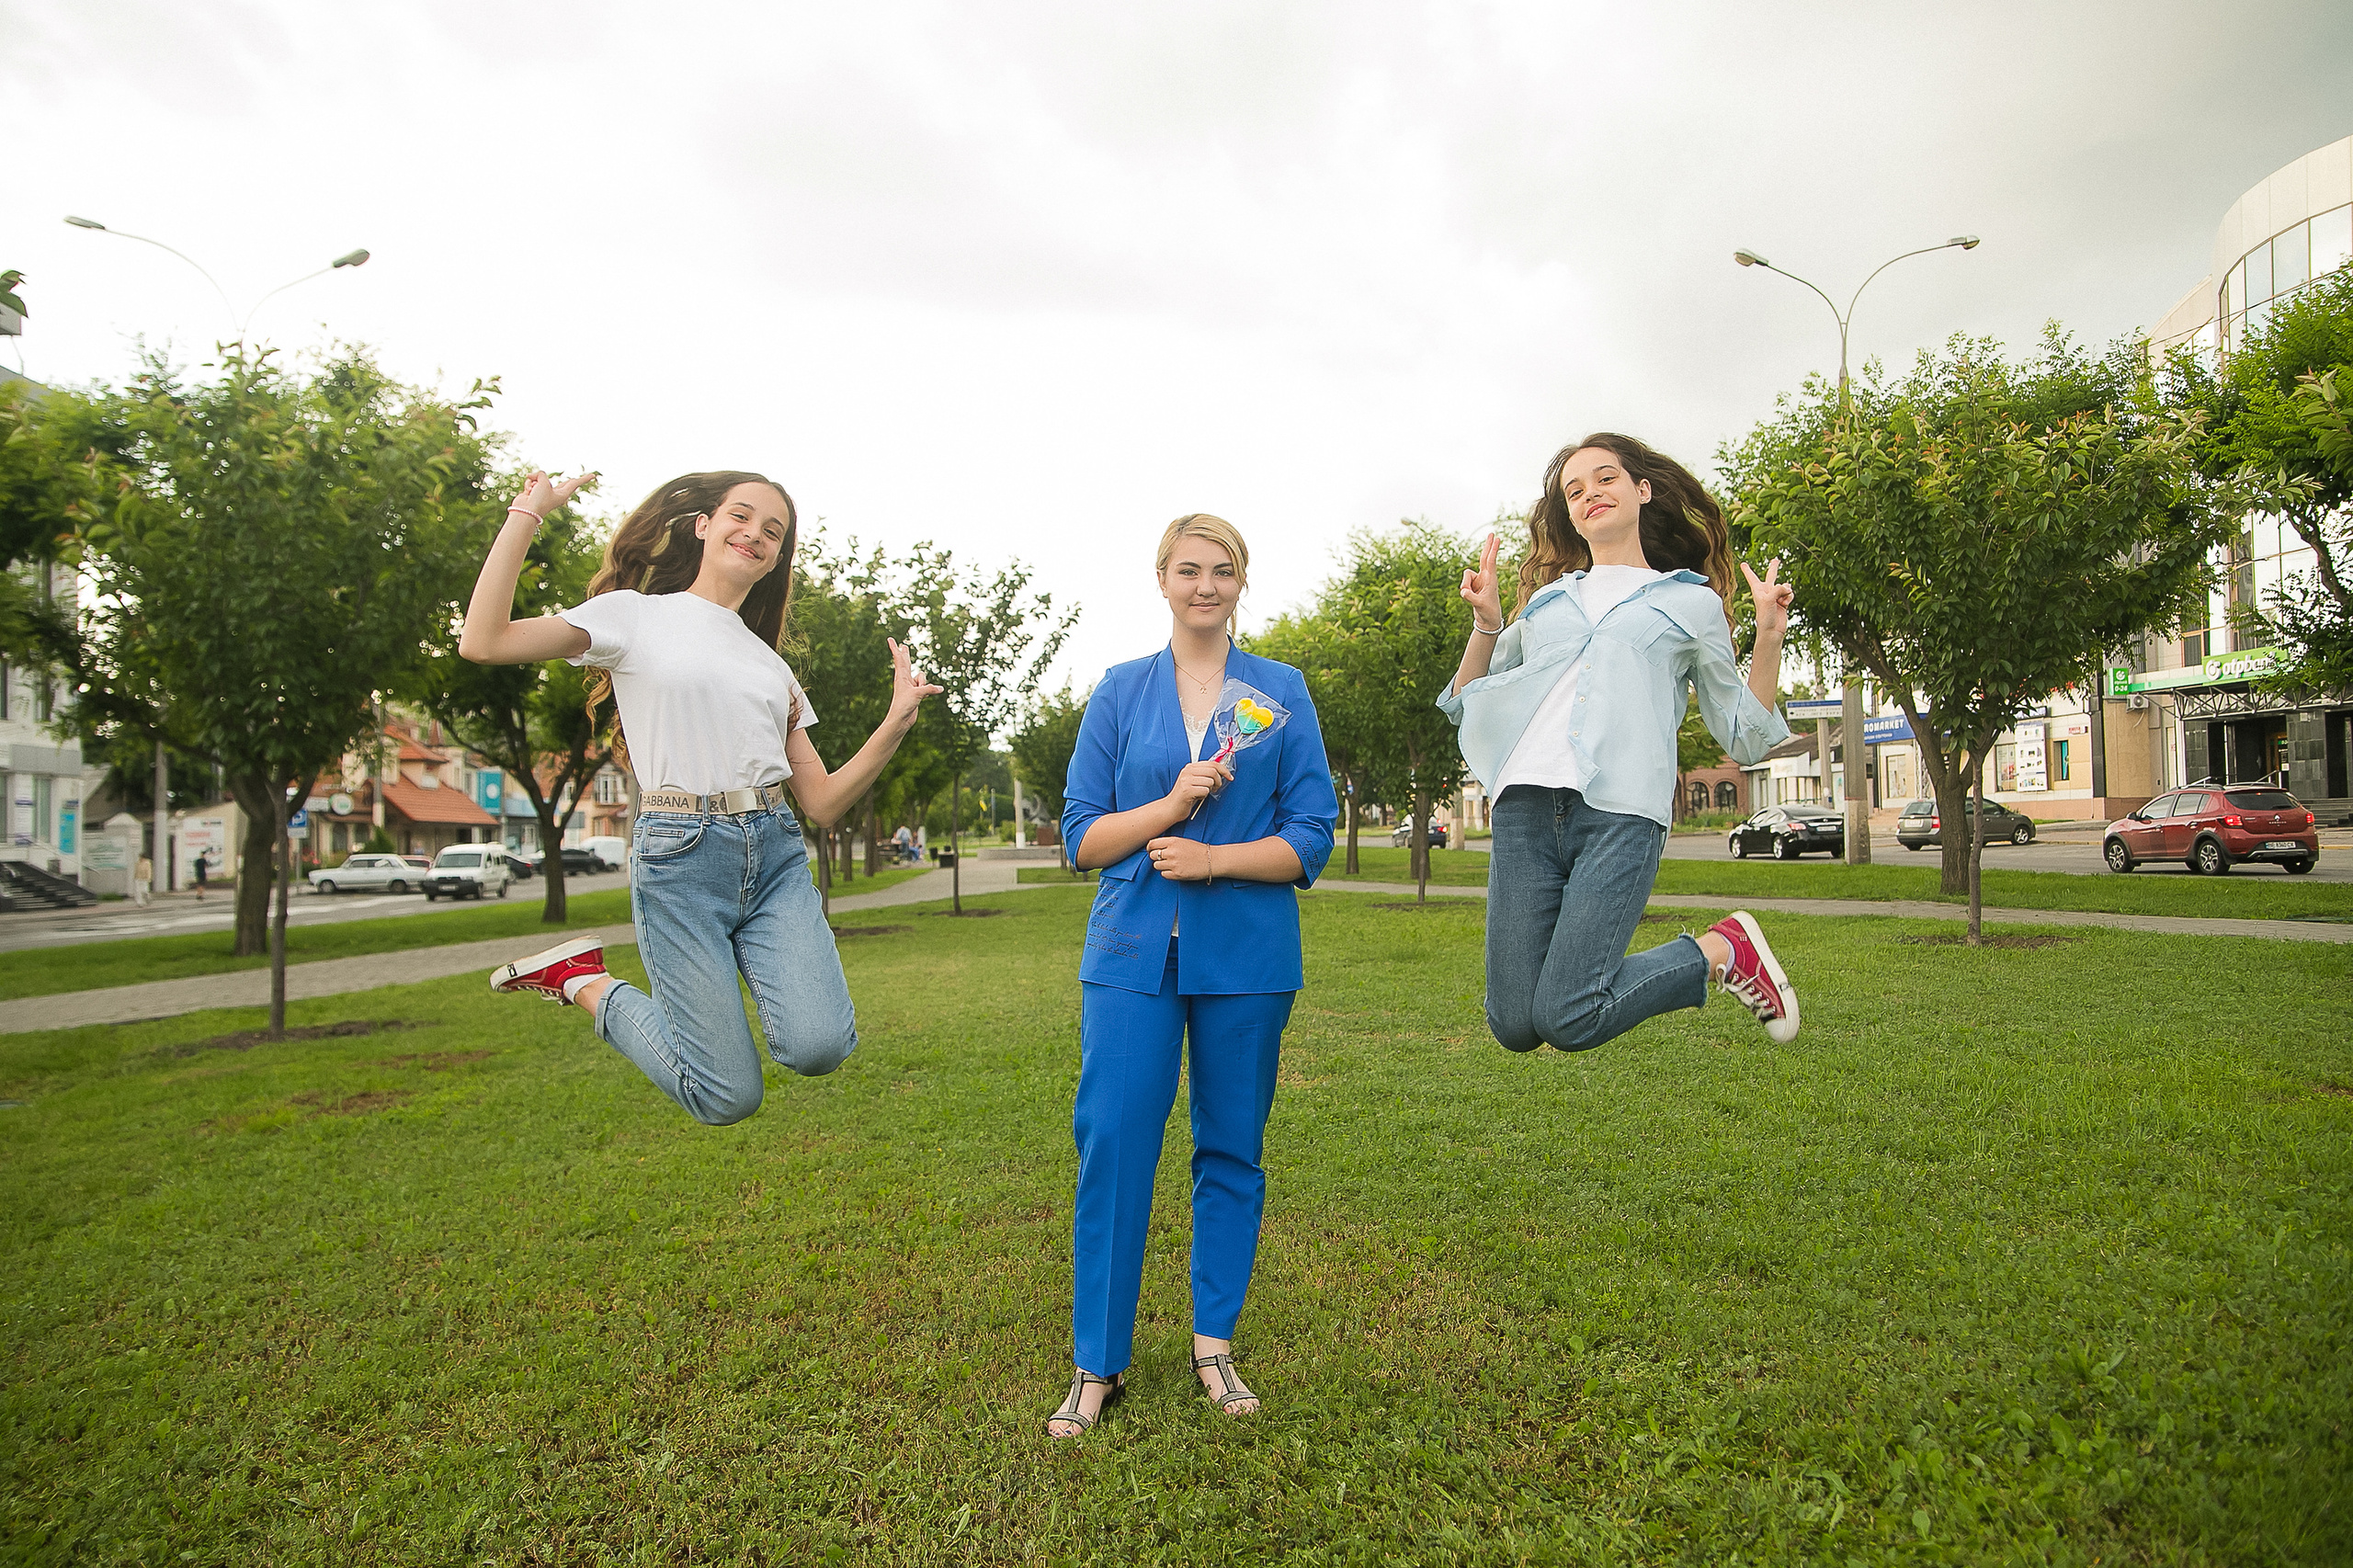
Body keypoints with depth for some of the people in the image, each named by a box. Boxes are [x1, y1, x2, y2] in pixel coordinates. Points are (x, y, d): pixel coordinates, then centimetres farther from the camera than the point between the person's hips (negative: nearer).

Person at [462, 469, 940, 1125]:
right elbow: (483, 642, -6)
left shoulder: (775, 669, 20)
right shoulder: (637, 616, 8)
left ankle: (752, 961, 12)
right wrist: (528, 512, -1)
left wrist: (895, 724, 0)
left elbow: (822, 802, 12)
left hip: (777, 854, 4)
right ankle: (584, 981, 19)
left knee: (819, 1045, -20)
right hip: (680, 856, -4)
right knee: (729, 1096, -5)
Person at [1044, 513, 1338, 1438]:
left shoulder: (1282, 691, 5)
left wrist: (1213, 857, -14)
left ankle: (1214, 1344, 28)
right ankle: (1098, 1363, 15)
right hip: (1134, 950, 0)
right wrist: (1172, 803, -13)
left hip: (1245, 954, 0)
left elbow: (1311, 838, 0)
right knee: (1112, 1142, -3)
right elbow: (1082, 837, 3)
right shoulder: (1121, 692, 7)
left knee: (1231, 1148, 10)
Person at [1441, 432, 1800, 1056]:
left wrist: (1769, 637, 5)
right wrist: (1486, 625, 10)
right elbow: (1466, 705, 25)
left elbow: (1742, 737, 17)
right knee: (1514, 1024, -7)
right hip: (1527, 806, 3)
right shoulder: (1547, 599, 25)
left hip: (1621, 811, -3)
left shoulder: (1692, 602, 18)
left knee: (1566, 1020, -14)